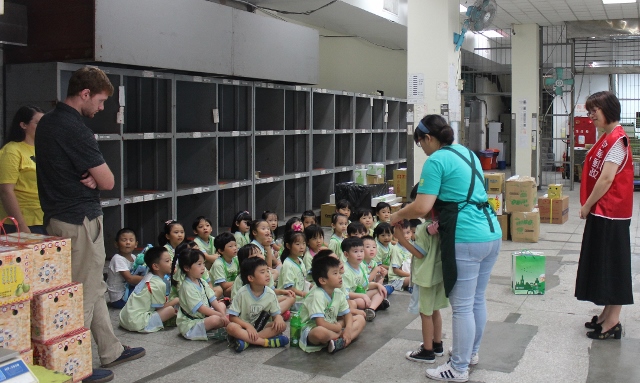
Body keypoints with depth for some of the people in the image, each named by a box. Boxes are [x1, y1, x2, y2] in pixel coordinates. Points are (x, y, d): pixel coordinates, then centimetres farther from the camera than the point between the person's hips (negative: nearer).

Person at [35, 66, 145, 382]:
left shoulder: (47, 123, 9)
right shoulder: (74, 129, -21)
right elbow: (107, 182, -20)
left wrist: (88, 177, -7)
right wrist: (94, 177, 0)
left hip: (58, 215, 10)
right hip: (80, 220, -10)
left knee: (95, 288, 19)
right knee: (84, 294, 2)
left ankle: (111, 351, 32)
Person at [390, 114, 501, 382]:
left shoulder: (436, 161, -9)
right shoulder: (467, 153, 18)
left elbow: (422, 208, -16)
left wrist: (398, 216, 2)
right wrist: (441, 218, 21)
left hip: (467, 239, -9)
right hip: (492, 233, 9)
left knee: (462, 306, 1)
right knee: (477, 299, 21)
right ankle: (471, 352, 37)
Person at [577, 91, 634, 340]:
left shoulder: (616, 139, -17)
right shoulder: (607, 138, 14)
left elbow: (606, 179, -22)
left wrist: (587, 206, -13)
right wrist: (589, 206, 12)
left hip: (610, 212, -10)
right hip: (601, 212, 10)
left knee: (612, 265, -2)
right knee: (601, 263, 15)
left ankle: (612, 323, 7)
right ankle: (606, 316, 26)